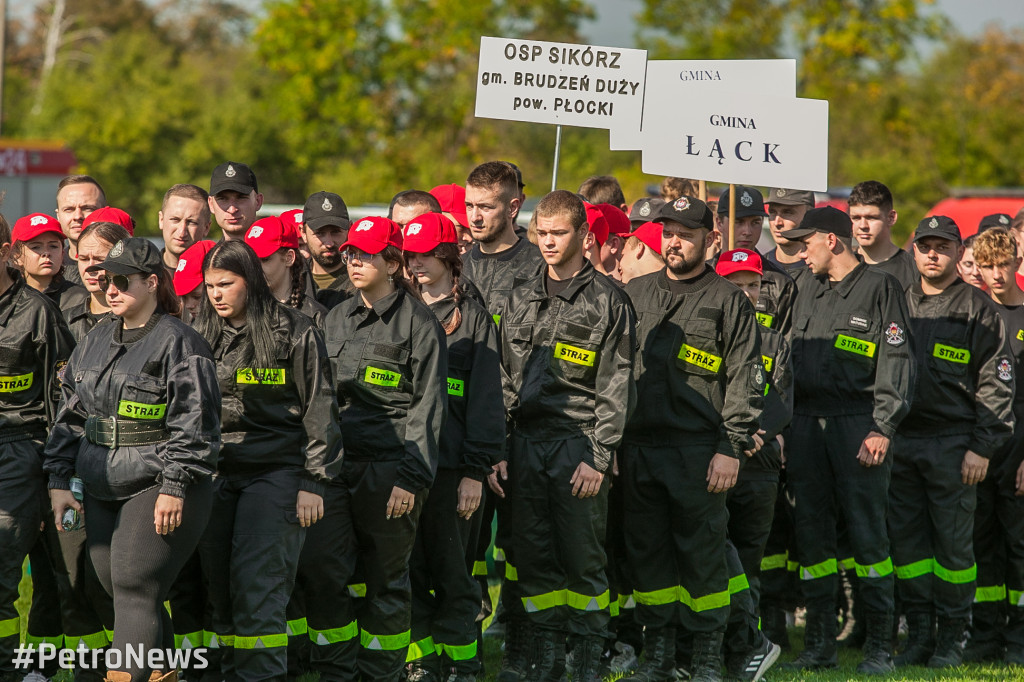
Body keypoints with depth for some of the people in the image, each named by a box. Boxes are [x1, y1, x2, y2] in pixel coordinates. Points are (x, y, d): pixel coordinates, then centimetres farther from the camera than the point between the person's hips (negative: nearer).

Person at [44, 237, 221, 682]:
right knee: (124, 593, 8)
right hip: (101, 492, 7)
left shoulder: (178, 343, -8)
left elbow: (193, 424, -12)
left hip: (156, 491, -7)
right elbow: (69, 416, 18)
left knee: (135, 591, -14)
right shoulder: (95, 344, 15)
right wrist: (59, 480, 11)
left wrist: (174, 487, -18)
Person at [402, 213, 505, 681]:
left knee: (450, 568, -2)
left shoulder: (473, 319, 2)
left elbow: (486, 398, -3)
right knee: (409, 567, 3)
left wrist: (476, 470, -11)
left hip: (451, 464, -4)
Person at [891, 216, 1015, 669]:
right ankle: (919, 635, 11)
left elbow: (996, 384, -3)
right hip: (901, 440, 4)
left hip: (953, 443, -4)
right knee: (907, 541, 4)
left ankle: (951, 637, 6)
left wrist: (982, 447, -9)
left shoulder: (976, 310, 0)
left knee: (953, 542, -2)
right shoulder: (900, 304, 14)